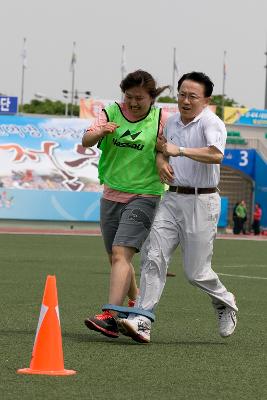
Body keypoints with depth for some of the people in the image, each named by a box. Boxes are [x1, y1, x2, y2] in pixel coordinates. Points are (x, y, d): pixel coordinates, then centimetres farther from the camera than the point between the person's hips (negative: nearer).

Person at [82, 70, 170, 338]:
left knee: (121, 253, -19)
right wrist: (100, 132, -27)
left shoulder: (161, 119, -4)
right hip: (112, 196, 5)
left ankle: (110, 316, -27)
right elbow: (86, 140, -7)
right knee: (116, 257, 14)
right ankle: (136, 303, 37)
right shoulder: (111, 112, 3)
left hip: (144, 197, -5)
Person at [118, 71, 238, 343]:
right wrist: (161, 161, 9)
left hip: (201, 202, -6)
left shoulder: (211, 123, -11)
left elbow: (215, 155, -30)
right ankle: (141, 321, -12)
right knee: (153, 257, -9)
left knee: (196, 271, 0)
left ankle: (224, 302, 30)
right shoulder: (171, 122, 12)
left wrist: (179, 151, -33)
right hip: (172, 198, 6)